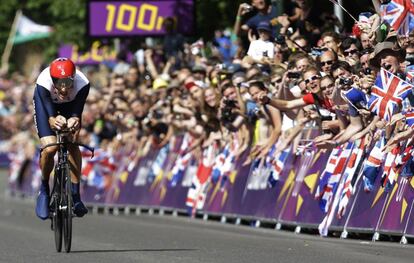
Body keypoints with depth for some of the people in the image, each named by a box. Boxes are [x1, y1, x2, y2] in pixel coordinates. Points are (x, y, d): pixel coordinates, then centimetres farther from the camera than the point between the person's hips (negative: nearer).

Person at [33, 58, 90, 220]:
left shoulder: (82, 83, -38)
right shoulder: (44, 83, -41)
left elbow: (77, 111, -39)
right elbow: (49, 112, -44)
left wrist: (75, 119, -63)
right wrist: (53, 120, -68)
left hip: (70, 106, 1)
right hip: (46, 105, -1)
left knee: (73, 145, -19)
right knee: (49, 148, -19)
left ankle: (76, 195, -11)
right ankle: (44, 189, 7)